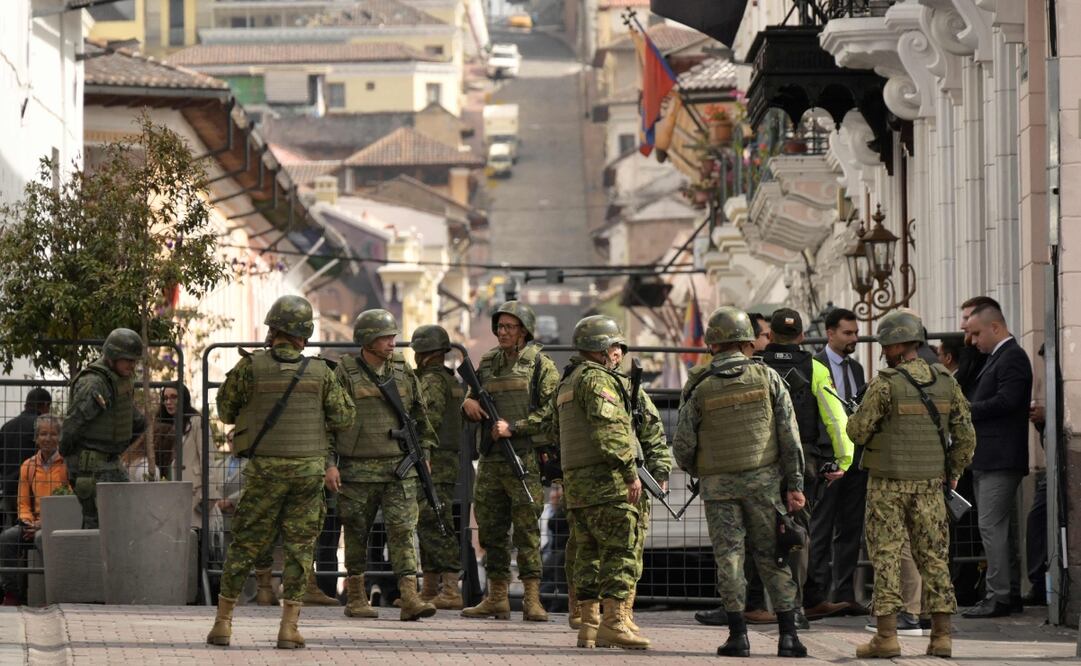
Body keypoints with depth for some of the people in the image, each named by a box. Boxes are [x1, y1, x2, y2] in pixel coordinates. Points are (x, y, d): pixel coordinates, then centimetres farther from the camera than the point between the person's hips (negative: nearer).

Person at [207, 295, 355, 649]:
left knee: (245, 544, 8)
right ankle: (289, 627, 1)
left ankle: (223, 622, 11)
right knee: (299, 547, 6)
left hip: (265, 470, 0)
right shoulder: (320, 372, -2)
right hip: (309, 469, 0)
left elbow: (225, 410, 4)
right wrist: (337, 390, 20)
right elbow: (343, 418, 3)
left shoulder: (251, 367, -6)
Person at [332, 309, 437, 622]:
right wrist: (328, 463, -9)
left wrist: (424, 453, 16)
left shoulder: (403, 371, 8)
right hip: (357, 469, -2)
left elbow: (419, 414, 18)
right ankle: (356, 598, 17)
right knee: (356, 533, 6)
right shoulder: (345, 373, -3)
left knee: (403, 529, -7)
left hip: (399, 468, 2)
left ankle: (410, 599, -14)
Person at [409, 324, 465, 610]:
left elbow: (430, 418, -21)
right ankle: (430, 589, 17)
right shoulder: (450, 380, 20)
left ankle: (450, 591, -20)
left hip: (433, 461, -10)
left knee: (434, 525, -14)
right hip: (448, 460, 10)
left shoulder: (432, 380, -11)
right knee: (428, 525, 14)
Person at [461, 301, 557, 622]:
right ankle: (496, 598, 14)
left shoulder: (540, 364, -1)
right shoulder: (487, 363, 15)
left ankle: (532, 599, -6)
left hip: (525, 459, -6)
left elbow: (551, 411, -8)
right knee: (491, 529, 8)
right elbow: (471, 394, 24)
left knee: (527, 529, -7)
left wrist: (513, 427, -15)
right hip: (490, 461, 6)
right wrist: (468, 403, -1)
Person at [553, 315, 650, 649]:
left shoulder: (567, 383, 21)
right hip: (606, 480, -9)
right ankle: (614, 622, -17)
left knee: (589, 553, 11)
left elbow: (557, 431, 28)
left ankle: (588, 625, 10)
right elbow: (609, 429, -20)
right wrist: (630, 471, -19)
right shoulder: (597, 379, -10)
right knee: (621, 551, -10)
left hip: (575, 480, 9)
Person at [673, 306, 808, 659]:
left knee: (729, 556, 4)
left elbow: (683, 444, -1)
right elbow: (789, 434, -3)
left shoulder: (699, 387, -2)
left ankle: (738, 634, 0)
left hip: (718, 484, -1)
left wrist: (695, 471, 20)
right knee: (772, 556, 7)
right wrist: (795, 484, 0)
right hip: (763, 481, 1)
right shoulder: (767, 377, 0)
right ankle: (788, 633, 2)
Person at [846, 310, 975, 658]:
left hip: (888, 483, -4)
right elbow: (965, 433, 6)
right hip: (929, 483, 4)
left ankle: (886, 635, -3)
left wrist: (854, 418, 13)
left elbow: (859, 431, -10)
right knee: (933, 555, 9)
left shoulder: (884, 384, -11)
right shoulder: (945, 382, 4)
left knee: (886, 555, 0)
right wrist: (953, 471, 18)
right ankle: (941, 635, 6)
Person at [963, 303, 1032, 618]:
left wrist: (966, 411, -14)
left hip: (1000, 459, -11)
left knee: (991, 526, -12)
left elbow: (1006, 400, -22)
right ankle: (1010, 593, 18)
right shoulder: (997, 357, 20)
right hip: (989, 459, 11)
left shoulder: (1013, 358, -12)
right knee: (1003, 528, 13)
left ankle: (999, 597, -12)